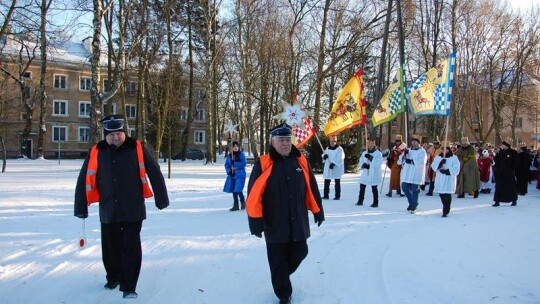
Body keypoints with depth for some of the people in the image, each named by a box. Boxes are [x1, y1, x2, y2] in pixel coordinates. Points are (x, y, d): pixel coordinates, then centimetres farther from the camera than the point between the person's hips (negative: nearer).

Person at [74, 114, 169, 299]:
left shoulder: (137, 149, -5)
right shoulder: (96, 153, -1)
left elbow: (155, 173, -1)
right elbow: (84, 180, 4)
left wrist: (161, 198, 0)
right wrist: (81, 207, 3)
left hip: (133, 210, -2)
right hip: (108, 211, 3)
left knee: (131, 248, -1)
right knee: (110, 248, 15)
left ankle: (129, 287, 8)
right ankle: (113, 278, 39)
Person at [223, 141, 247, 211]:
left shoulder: (241, 154, -4)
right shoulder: (229, 155, 8)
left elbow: (243, 164, -11)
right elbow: (226, 165, 9)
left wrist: (235, 164, -15)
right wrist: (229, 171, -7)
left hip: (240, 175, -5)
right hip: (232, 175, 5)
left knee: (238, 190, -13)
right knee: (233, 190, 8)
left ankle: (243, 202, 10)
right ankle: (235, 205, 20)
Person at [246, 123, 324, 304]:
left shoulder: (301, 161, 3)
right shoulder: (264, 164, -10)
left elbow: (311, 188, 11)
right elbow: (254, 195, -12)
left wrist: (318, 211, 14)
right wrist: (256, 221, -14)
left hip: (298, 223, 4)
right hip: (275, 226, -4)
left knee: (299, 253, 15)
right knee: (278, 262, 5)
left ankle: (282, 277, 43)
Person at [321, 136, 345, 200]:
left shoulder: (339, 149, -7)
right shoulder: (327, 148, 12)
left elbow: (340, 158, -16)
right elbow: (324, 155, 15)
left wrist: (333, 163, -24)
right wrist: (324, 156, -10)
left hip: (337, 168, -5)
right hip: (328, 168, 5)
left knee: (337, 182, 2)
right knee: (326, 182, 4)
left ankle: (337, 196, 7)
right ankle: (326, 195, 10)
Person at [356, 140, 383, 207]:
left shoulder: (378, 154, -5)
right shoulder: (364, 153, 12)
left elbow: (378, 163, -19)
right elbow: (361, 162, 10)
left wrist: (370, 157, -27)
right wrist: (364, 165, -13)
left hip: (374, 174, -5)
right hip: (365, 173, 5)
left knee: (374, 188, -3)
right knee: (362, 187, 9)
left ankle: (375, 202, 7)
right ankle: (360, 201, 22)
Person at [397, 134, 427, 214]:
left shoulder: (422, 151, -4)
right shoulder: (408, 150, 14)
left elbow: (421, 162, -19)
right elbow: (400, 161, 9)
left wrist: (411, 161, -23)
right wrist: (404, 155, -9)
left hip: (416, 175, -5)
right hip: (407, 174, 5)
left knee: (414, 190, -2)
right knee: (404, 188, 5)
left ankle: (414, 207, 12)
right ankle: (411, 202, 27)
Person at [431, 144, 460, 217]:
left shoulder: (454, 158, -1)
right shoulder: (438, 157, 11)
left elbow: (456, 169, -9)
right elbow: (433, 166, -3)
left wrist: (448, 171, -20)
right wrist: (440, 162, -19)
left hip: (449, 179, -4)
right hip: (440, 179, 4)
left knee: (447, 195, -9)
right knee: (441, 194, 9)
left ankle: (445, 211, -4)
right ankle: (446, 208, 31)